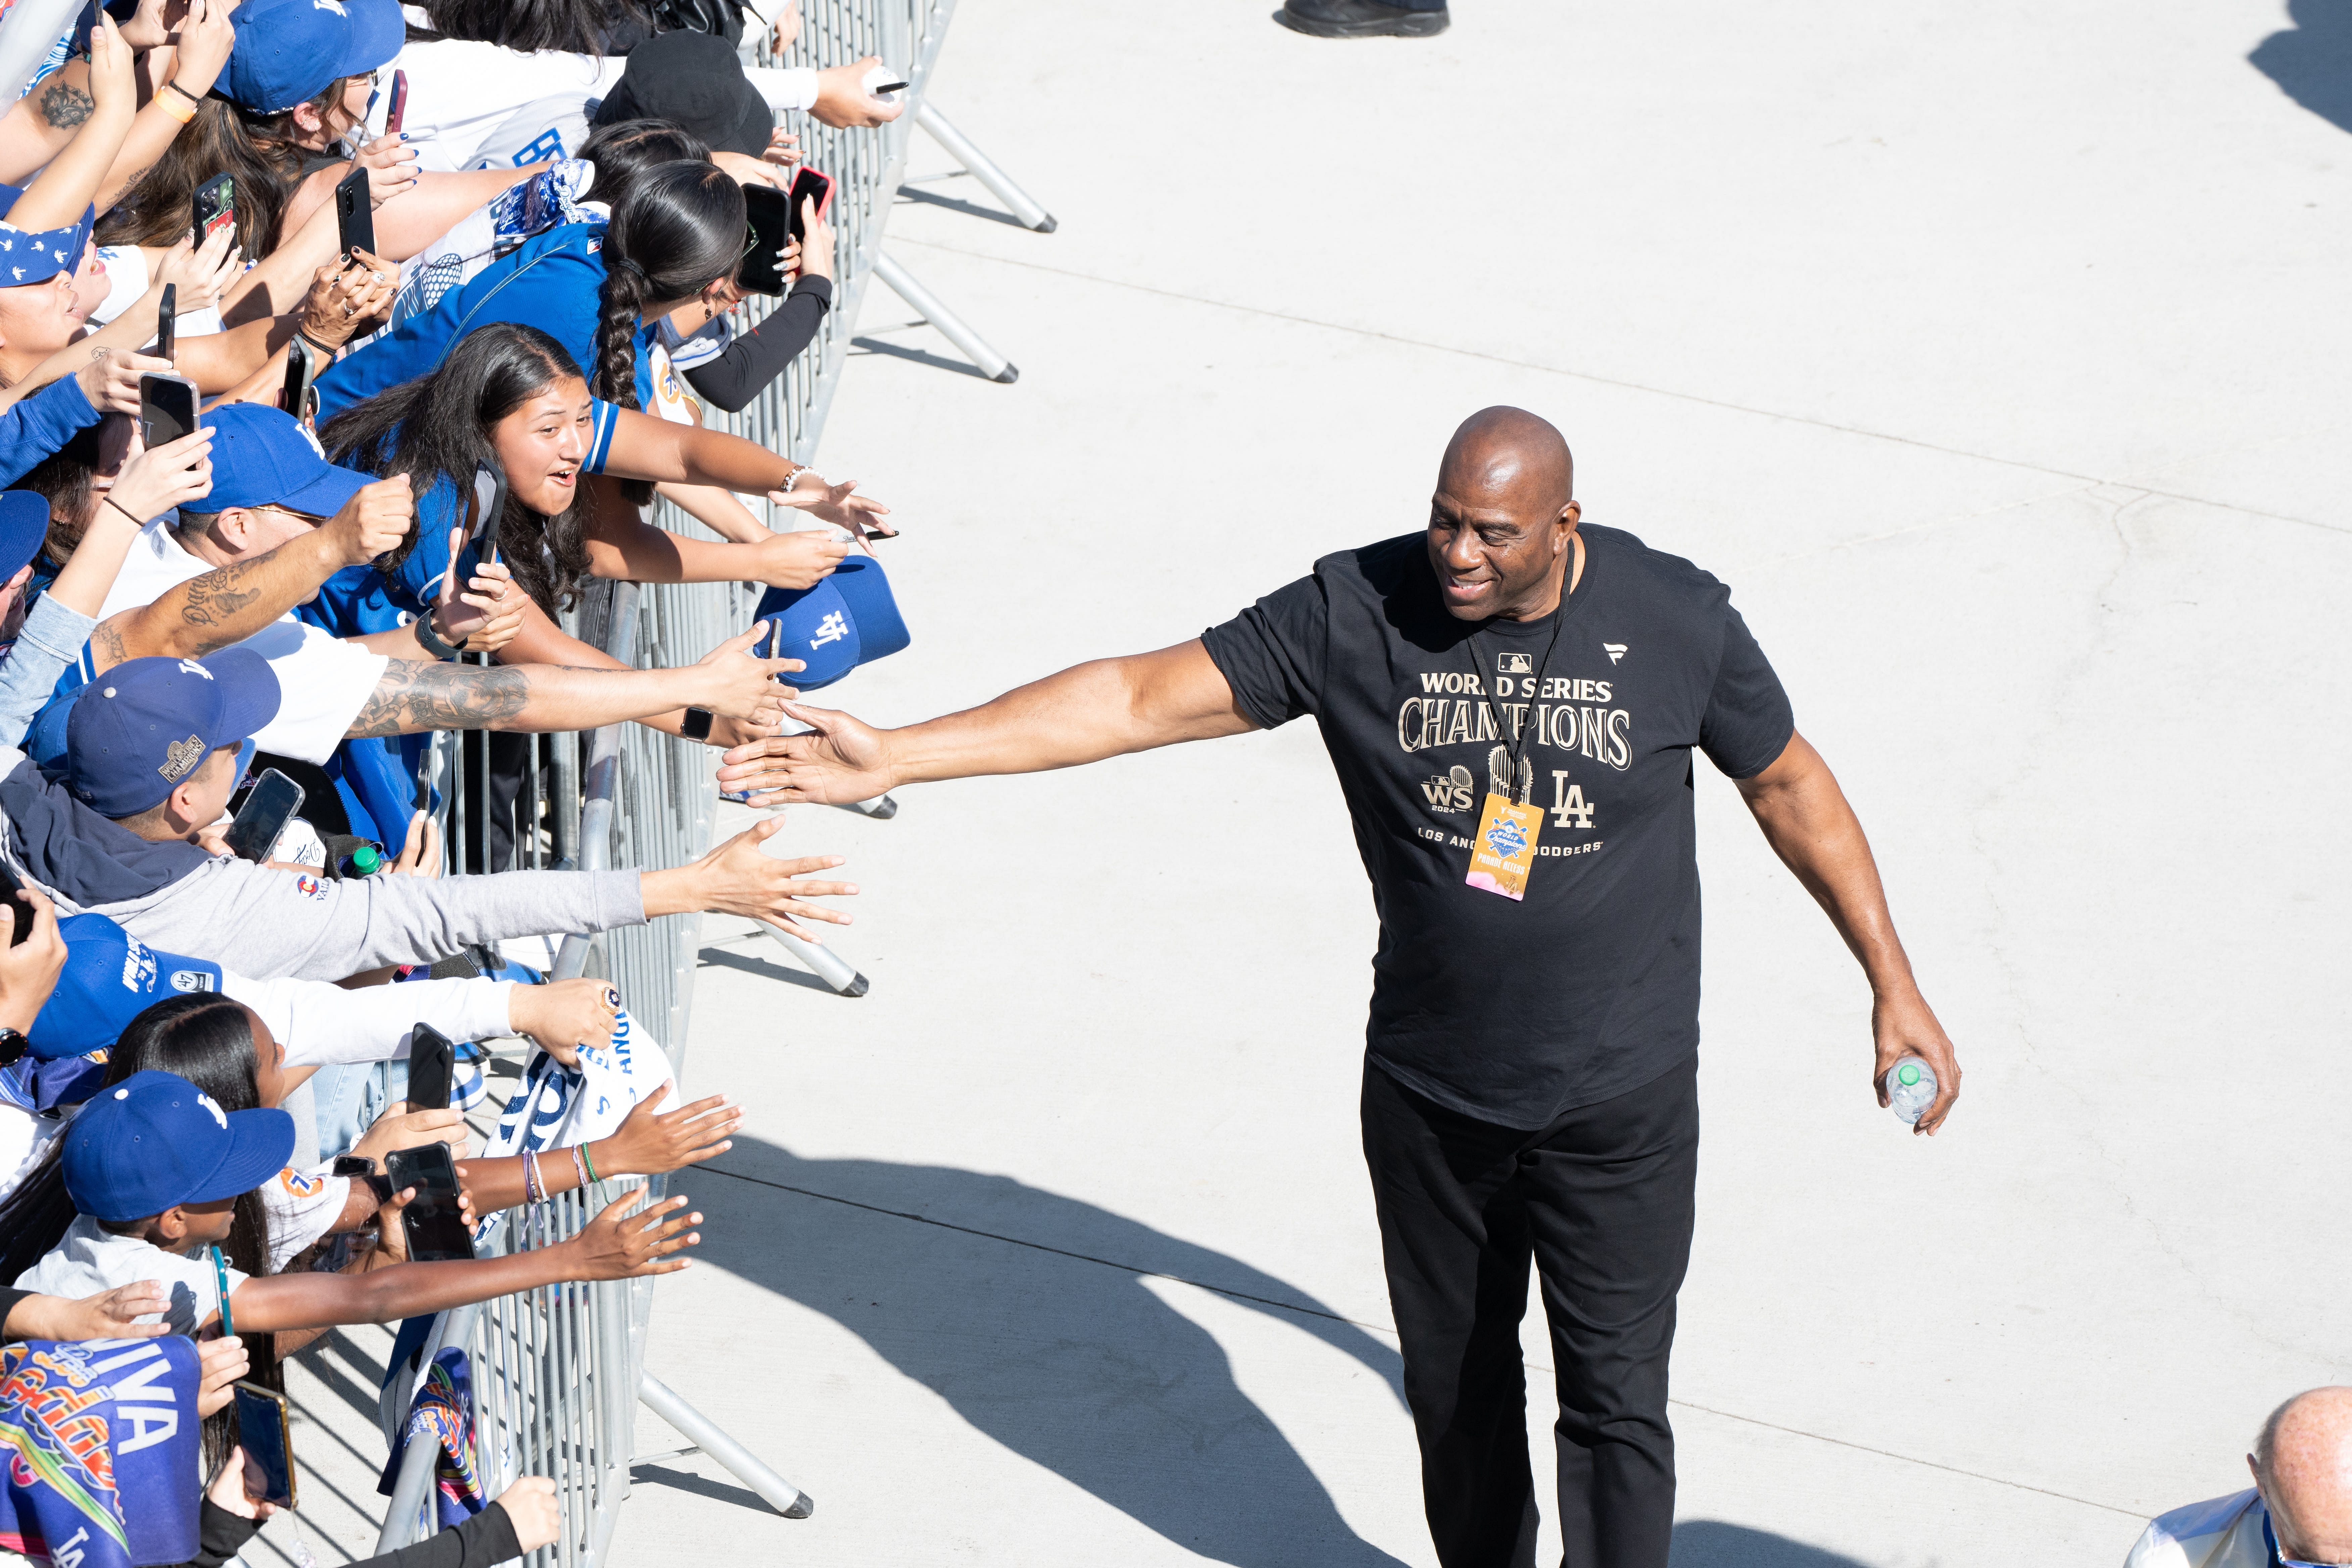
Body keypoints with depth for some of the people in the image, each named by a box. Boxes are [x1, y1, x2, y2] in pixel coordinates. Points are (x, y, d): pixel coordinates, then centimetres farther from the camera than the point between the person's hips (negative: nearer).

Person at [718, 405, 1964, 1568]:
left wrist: (1894, 985, 7)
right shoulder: (1357, 613, -13)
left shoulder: (1675, 621, -12)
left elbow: (1790, 787, 4)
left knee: (1615, 1402, 0)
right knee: (1456, 1386, 16)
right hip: (1428, 1092, 2)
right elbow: (1142, 696, -16)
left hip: (1618, 1101, -2)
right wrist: (893, 756, -23)